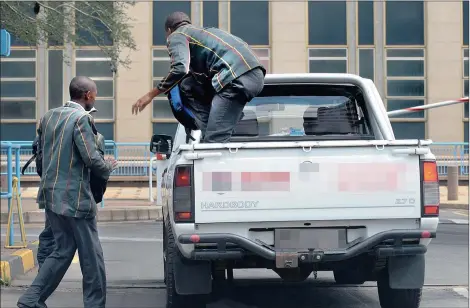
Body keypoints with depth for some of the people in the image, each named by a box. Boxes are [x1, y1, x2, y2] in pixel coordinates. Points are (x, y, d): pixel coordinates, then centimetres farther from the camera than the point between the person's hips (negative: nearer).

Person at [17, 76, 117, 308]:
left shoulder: (48, 116, 9)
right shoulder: (81, 118, -15)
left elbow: (41, 149, 18)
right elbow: (92, 158, -19)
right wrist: (109, 167, 0)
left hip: (51, 194, 8)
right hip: (74, 198, -8)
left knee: (63, 250, 16)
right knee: (91, 256, 3)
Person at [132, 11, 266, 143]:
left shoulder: (177, 35, 10)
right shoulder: (202, 32, 36)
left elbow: (180, 69, -9)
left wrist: (151, 95, 0)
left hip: (237, 77, -8)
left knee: (214, 141, -9)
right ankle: (209, 137, 14)